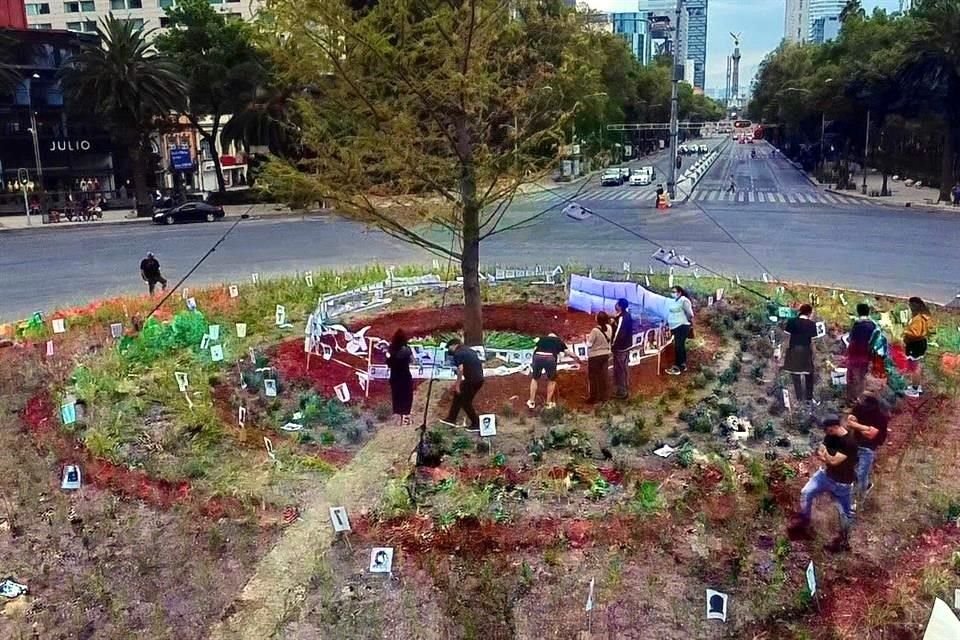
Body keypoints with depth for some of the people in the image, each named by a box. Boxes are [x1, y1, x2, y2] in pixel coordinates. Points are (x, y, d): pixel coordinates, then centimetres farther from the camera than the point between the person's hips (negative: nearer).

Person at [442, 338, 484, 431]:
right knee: (458, 395, 20)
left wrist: (457, 385, -12)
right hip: (479, 379, 9)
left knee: (466, 402, 6)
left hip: (471, 380, -9)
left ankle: (476, 425, 11)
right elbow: (481, 365, 22)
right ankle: (451, 419, 25)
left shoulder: (458, 353, -7)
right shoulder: (470, 351, 20)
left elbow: (460, 369, -17)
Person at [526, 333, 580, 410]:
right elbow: (568, 351, 30)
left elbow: (534, 349, 23)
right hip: (550, 358, -1)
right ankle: (548, 403, 22)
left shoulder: (542, 339, 32)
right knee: (551, 381, 21)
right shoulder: (558, 340, 29)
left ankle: (532, 402, 22)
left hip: (538, 356, 2)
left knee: (534, 379, 22)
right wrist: (577, 356, 45)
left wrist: (533, 361, 35)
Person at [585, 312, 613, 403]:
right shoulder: (609, 328, -8)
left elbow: (589, 344, -16)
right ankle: (603, 396, 22)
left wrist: (588, 338, 1)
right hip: (605, 355, 5)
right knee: (603, 376, 14)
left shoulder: (595, 330, -24)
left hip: (595, 356, -5)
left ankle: (593, 397, 13)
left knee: (593, 377, 7)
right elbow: (609, 340, 4)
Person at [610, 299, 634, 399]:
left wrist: (613, 345, -15)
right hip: (626, 345, 10)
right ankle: (625, 389, 31)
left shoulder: (621, 318, -25)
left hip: (620, 347, -10)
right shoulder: (626, 315, 6)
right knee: (623, 368, 20)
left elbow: (619, 334, -27)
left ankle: (621, 392, 8)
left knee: (620, 370, 0)